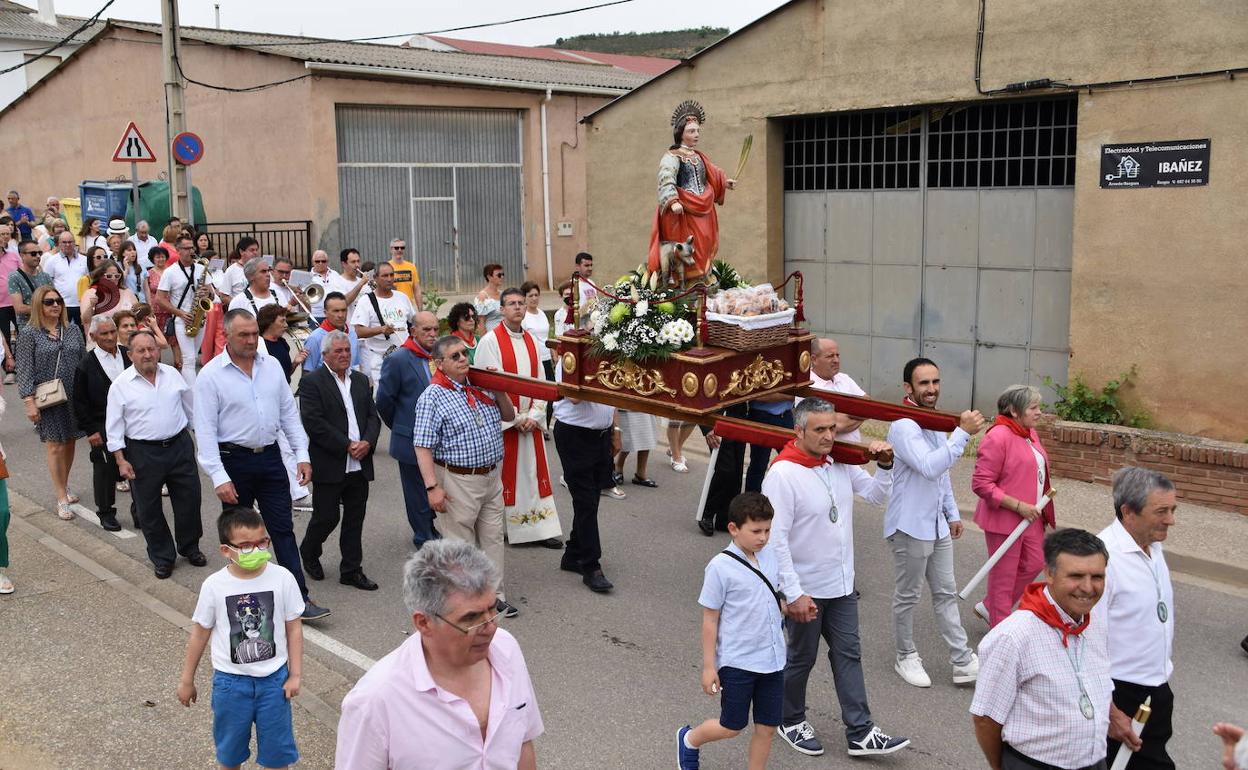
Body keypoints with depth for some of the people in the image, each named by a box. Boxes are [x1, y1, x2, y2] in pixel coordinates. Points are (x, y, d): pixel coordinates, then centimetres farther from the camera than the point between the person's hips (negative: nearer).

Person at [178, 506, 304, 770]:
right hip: (230, 681, 0)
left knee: (277, 748, 11)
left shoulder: (282, 578, -14)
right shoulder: (214, 586, -13)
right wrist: (187, 680, 8)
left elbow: (293, 628, -4)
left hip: (273, 678, 0)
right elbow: (200, 633, 0)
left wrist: (295, 674, -3)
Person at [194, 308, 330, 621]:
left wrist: (302, 455, 2)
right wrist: (219, 477, -17)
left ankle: (300, 598, 3)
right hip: (234, 460, -3)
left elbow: (289, 412, 9)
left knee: (283, 529, 2)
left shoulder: (271, 365, 4)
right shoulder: (211, 375, -9)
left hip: (270, 456, 3)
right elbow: (205, 429, -11)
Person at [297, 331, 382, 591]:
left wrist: (367, 442, -9)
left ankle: (351, 570, 19)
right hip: (329, 466, -5)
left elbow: (373, 416, 11)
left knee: (355, 519, 10)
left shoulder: (361, 381, 13)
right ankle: (308, 554, 30)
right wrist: (347, 445, -17)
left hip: (359, 465, 6)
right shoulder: (312, 382, -7)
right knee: (326, 517, 3)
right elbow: (314, 424, -15)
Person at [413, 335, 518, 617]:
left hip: (492, 476, 7)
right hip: (458, 481, -7)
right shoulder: (433, 396, -13)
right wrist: (432, 487, -22)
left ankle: (495, 595, 27)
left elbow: (508, 416, 17)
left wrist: (499, 390, -1)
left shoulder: (480, 386, 6)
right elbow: (423, 447, -16)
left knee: (493, 538, 15)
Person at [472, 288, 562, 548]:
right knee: (504, 475, 2)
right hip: (502, 422, -5)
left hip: (529, 421, 6)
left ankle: (540, 528, 14)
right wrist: (515, 418, -14)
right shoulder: (490, 341, -9)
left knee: (533, 472, 8)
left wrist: (534, 415, -5)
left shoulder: (531, 341, 10)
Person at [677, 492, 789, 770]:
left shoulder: (770, 555, 1)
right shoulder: (721, 567, -16)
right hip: (737, 662, -5)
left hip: (773, 659, 5)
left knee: (767, 727, 9)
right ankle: (689, 740, 36)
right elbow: (710, 619, -11)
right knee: (732, 727, 8)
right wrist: (708, 666, -9)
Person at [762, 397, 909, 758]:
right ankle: (791, 721, 34)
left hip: (842, 584, 6)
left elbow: (877, 496, 10)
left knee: (848, 654, 11)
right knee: (802, 658, 12)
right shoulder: (783, 474, -23)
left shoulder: (842, 464, -1)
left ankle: (861, 733, 20)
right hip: (806, 590, -6)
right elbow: (776, 540, -23)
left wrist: (884, 464, -10)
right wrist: (794, 594, -22)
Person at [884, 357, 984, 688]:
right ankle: (906, 657, 23)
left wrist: (952, 514, 20)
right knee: (908, 596, 7)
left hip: (938, 524, 9)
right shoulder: (904, 427, -21)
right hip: (910, 526, -9)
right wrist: (963, 433, -34)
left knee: (946, 593, 12)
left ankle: (963, 662, 18)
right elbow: (929, 467, -35)